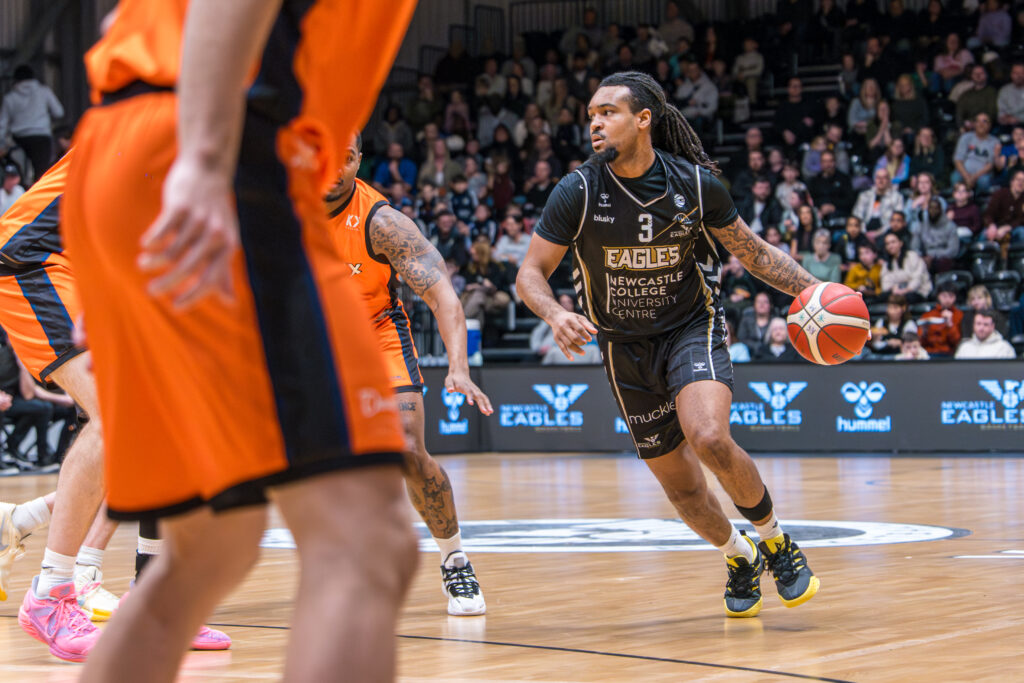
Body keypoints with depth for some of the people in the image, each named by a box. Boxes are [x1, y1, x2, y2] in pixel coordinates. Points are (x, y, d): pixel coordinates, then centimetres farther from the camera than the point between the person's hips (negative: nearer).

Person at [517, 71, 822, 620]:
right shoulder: (579, 192, -14)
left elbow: (753, 251, 2)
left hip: (691, 328, -2)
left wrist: (812, 289, -10)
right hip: (625, 348, 2)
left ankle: (775, 539, -3)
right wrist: (555, 315, -29)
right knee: (678, 482, 7)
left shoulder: (694, 183, -13)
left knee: (710, 438, -28)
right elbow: (530, 273, -8)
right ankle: (739, 558, 37)